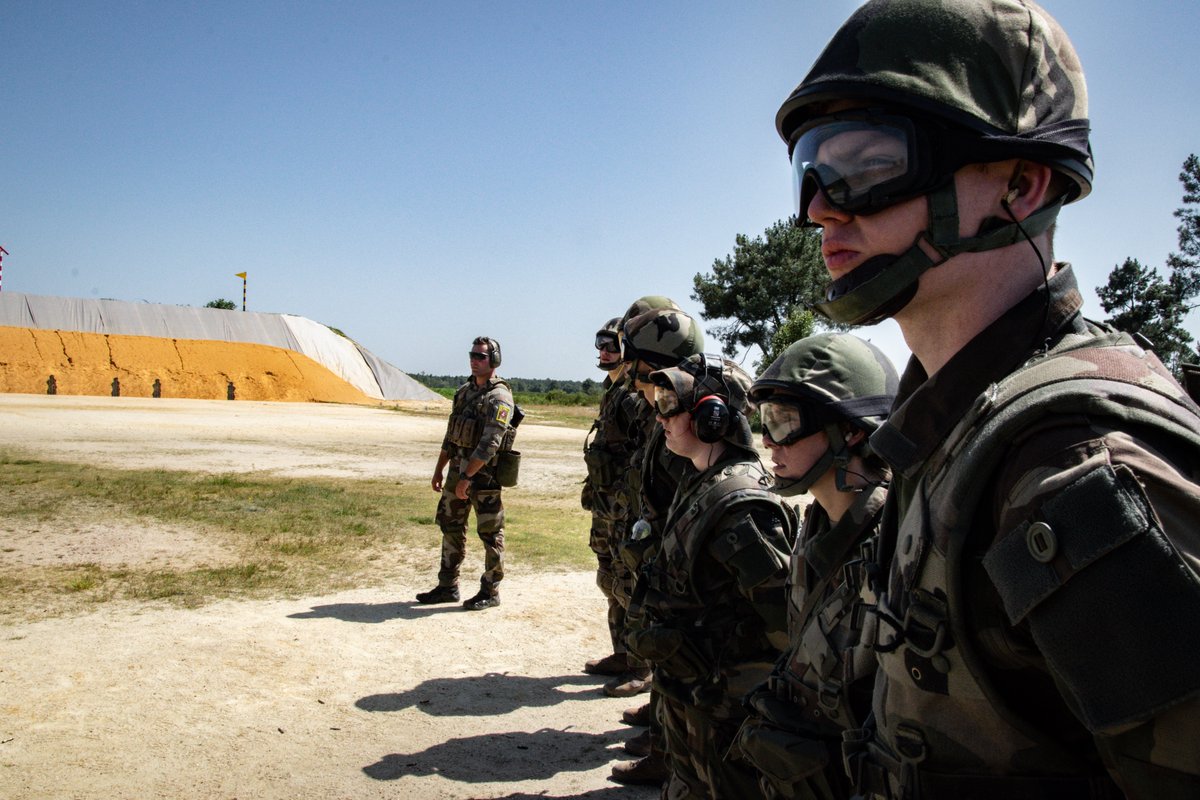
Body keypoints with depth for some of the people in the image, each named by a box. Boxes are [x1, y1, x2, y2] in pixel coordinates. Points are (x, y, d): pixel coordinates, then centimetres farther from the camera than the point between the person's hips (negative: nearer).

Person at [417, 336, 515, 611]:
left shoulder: (499, 397, -14)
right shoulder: (464, 391, 11)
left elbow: (489, 444, -22)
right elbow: (451, 435, 16)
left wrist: (467, 477, -24)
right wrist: (439, 471, 14)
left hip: (483, 473, -8)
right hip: (458, 468, 9)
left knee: (490, 534, 2)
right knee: (450, 526, 14)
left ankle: (490, 592, 13)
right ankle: (447, 587, 25)